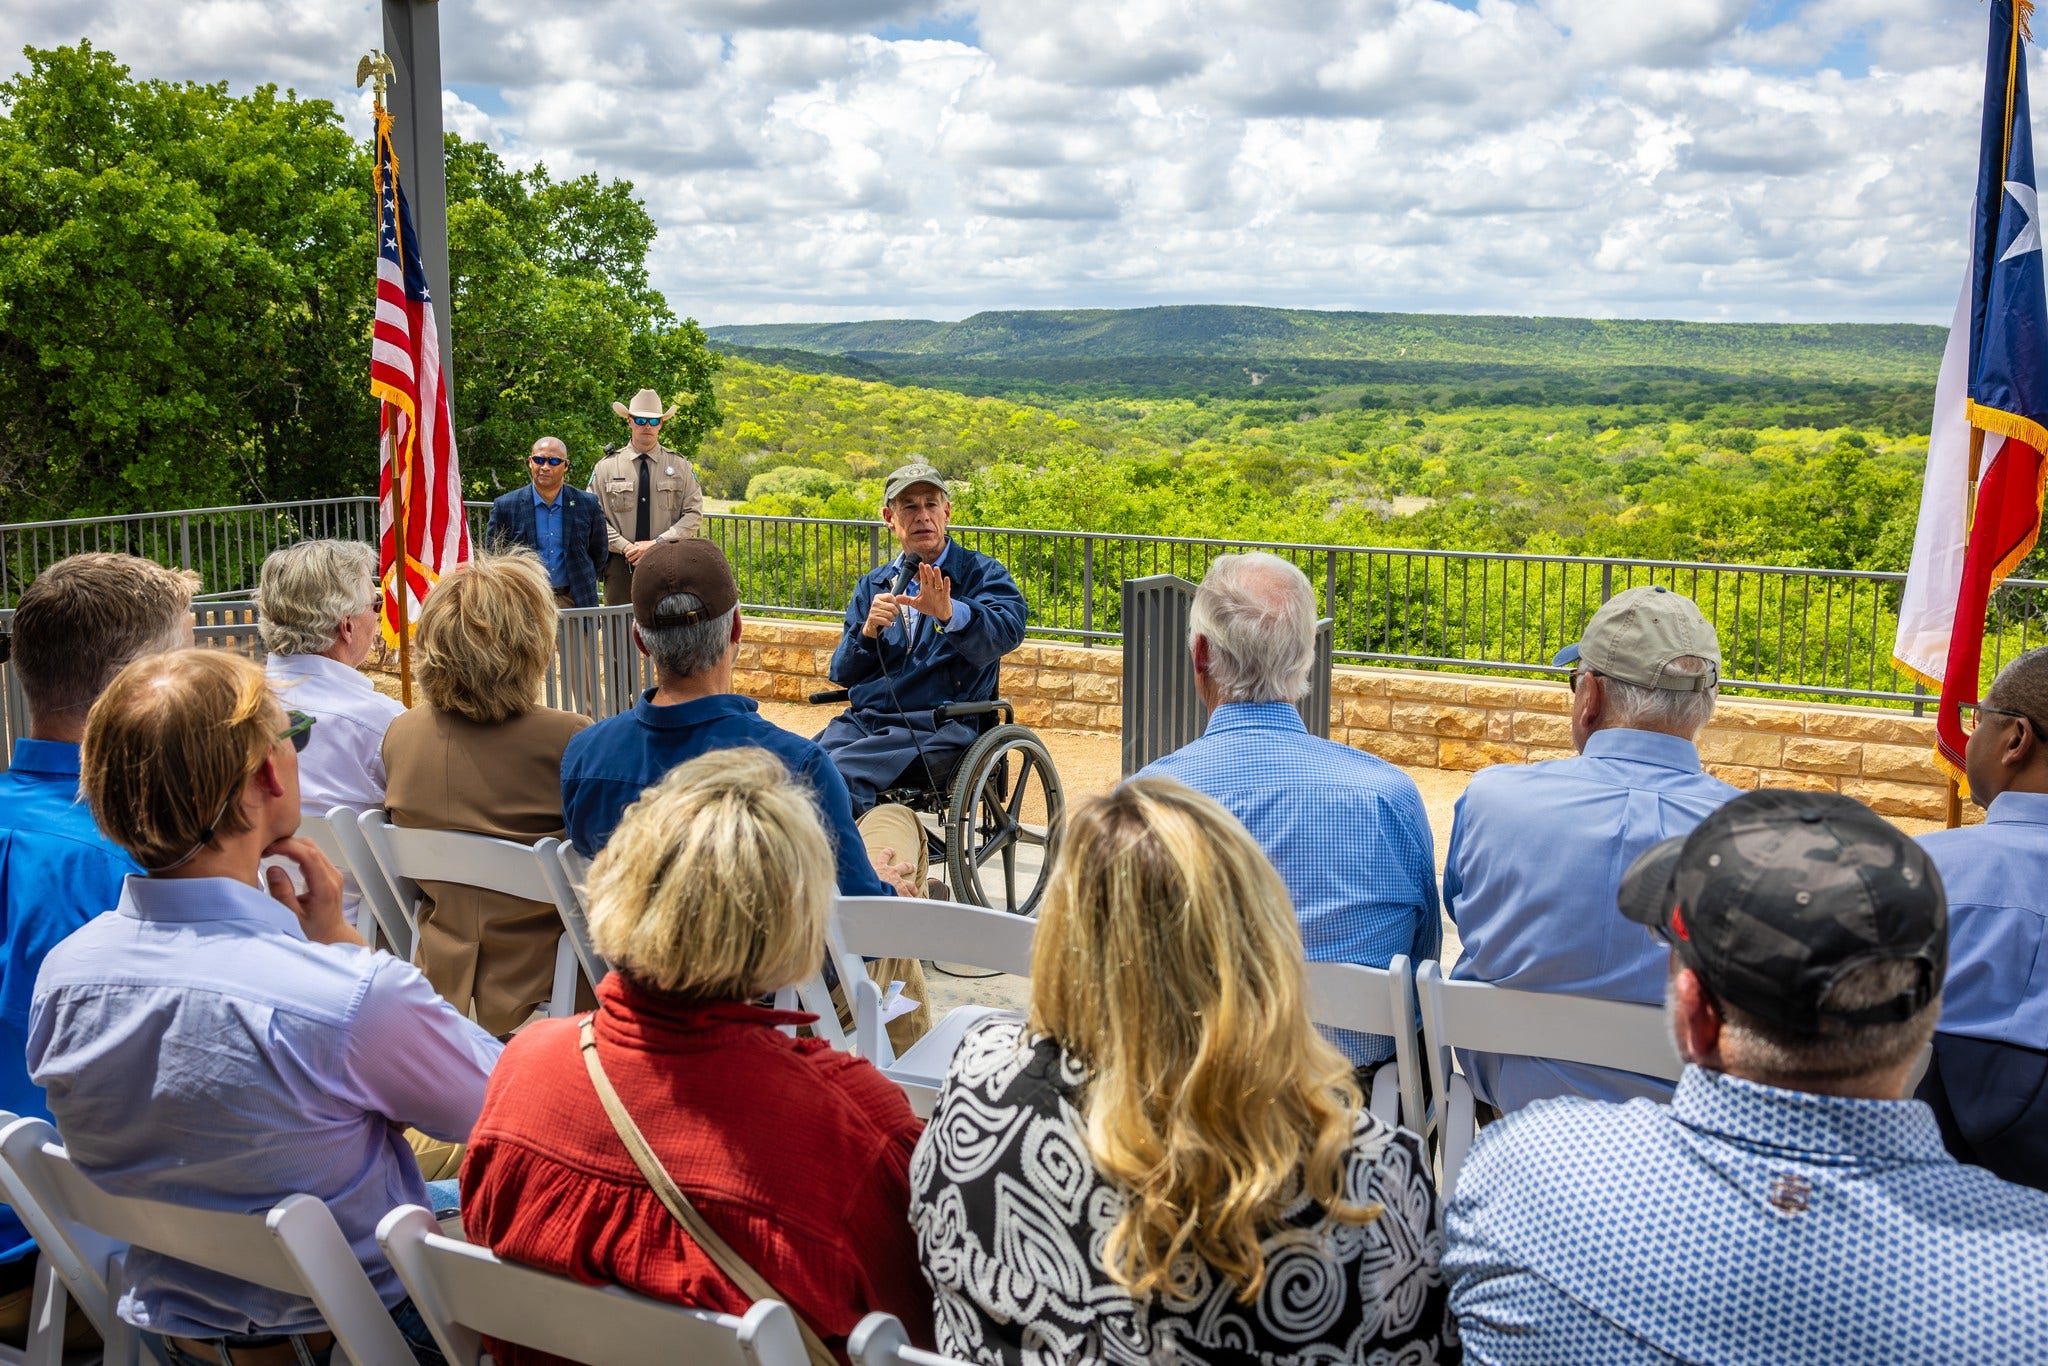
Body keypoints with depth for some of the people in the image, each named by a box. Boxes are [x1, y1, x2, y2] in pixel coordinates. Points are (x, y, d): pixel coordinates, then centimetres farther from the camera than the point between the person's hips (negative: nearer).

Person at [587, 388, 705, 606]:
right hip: (620, 565, 0)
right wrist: (625, 547, -11)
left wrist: (657, 543, -11)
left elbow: (694, 515, 1)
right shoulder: (606, 467, 7)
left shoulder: (680, 467, 7)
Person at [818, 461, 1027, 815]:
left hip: (937, 728, -5)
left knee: (840, 773, -33)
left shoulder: (982, 574, 7)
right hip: (861, 719, 5)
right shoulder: (871, 586, 22)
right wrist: (868, 632, -5)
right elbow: (842, 674, 16)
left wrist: (949, 613, -35)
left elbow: (1007, 630, -16)